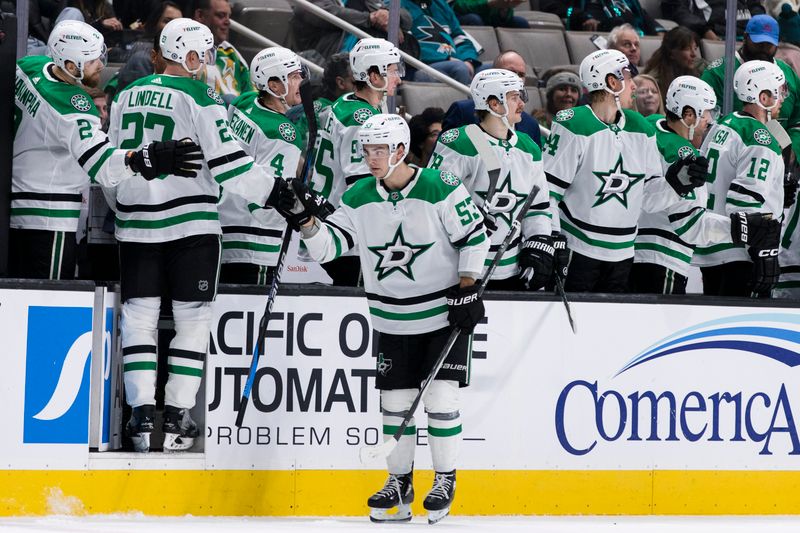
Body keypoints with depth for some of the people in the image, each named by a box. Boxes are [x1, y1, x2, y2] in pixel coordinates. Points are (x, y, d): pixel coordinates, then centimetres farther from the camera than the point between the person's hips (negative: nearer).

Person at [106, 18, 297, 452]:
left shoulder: (127, 96, 10)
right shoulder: (199, 98, -8)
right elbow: (229, 164, -12)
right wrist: (276, 191, -4)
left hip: (136, 226, 5)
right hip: (190, 222, -5)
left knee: (139, 315, 7)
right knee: (192, 318, 4)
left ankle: (142, 415, -2)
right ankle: (176, 417, 0)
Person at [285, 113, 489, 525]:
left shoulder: (440, 189, -15)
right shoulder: (359, 198, -2)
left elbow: (474, 237, -8)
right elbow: (327, 247, -4)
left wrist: (466, 290, -12)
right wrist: (305, 219, -22)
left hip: (444, 312, -4)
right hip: (392, 319, 4)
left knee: (440, 396, -7)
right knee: (395, 400, 5)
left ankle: (445, 482, 6)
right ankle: (400, 483, 18)